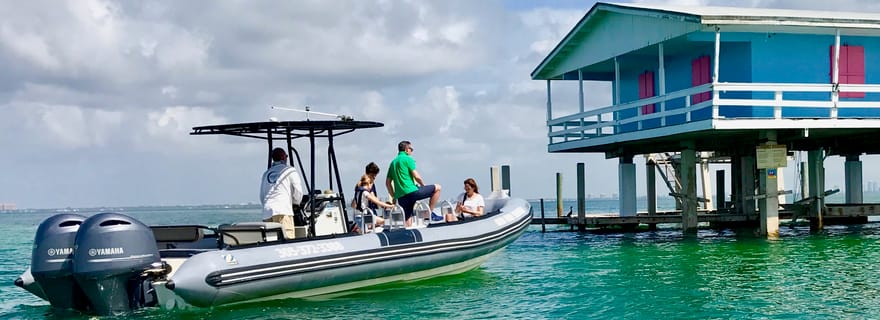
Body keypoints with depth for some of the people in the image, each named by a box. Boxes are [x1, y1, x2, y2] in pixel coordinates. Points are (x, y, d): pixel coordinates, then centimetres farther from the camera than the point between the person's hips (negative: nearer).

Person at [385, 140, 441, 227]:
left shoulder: (393, 162, 21)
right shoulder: (408, 159, -2)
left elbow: (388, 182, 20)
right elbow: (416, 177, -9)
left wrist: (394, 196, 22)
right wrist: (423, 185, 8)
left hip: (400, 197, 8)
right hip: (411, 191, -8)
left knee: (408, 224, 9)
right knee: (437, 188, 4)